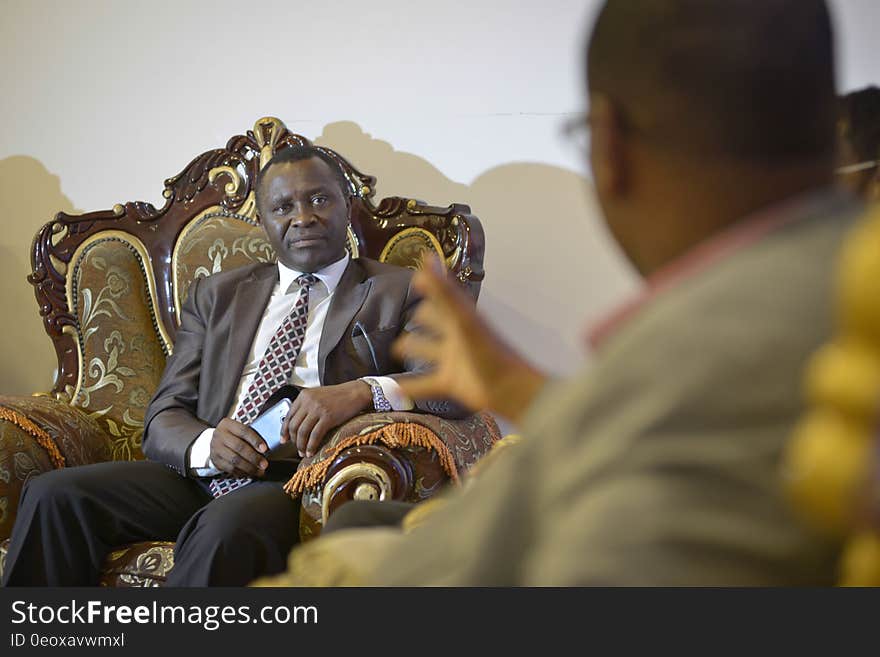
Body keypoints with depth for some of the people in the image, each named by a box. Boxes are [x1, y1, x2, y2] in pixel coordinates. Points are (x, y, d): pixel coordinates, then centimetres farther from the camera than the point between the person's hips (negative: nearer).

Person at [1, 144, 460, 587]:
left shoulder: (401, 293, 11)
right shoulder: (216, 295, 21)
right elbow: (164, 417, 14)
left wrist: (363, 390, -23)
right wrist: (206, 445, -12)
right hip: (202, 476, 4)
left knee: (229, 523, -37)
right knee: (53, 496, -20)